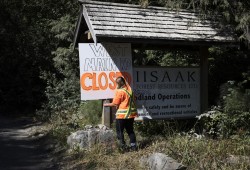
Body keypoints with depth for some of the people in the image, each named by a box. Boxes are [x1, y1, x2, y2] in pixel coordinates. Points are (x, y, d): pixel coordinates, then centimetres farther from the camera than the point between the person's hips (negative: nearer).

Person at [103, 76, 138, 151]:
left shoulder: (120, 91, -15)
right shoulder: (129, 89, 5)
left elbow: (115, 104, -10)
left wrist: (106, 104, 4)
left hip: (122, 114, -7)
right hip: (131, 113, 7)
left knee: (119, 131, 6)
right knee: (130, 130, 16)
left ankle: (123, 146, 4)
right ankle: (133, 146, 16)